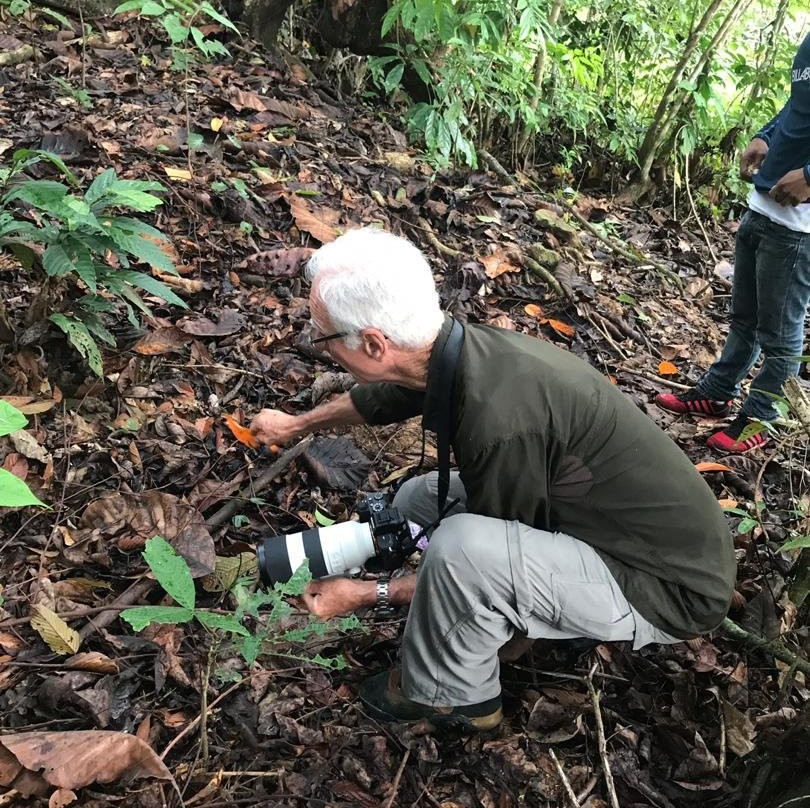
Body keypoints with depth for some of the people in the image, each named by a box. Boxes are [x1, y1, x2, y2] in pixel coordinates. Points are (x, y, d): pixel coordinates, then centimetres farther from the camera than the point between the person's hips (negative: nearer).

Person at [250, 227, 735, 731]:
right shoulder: (460, 351, -9)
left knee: (463, 547, -30)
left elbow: (488, 560, -18)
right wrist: (297, 425, 31)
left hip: (670, 588, -8)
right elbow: (378, 398, 14)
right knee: (419, 499, 11)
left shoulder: (502, 419, -34)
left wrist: (366, 594, -9)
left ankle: (450, 697, 0)